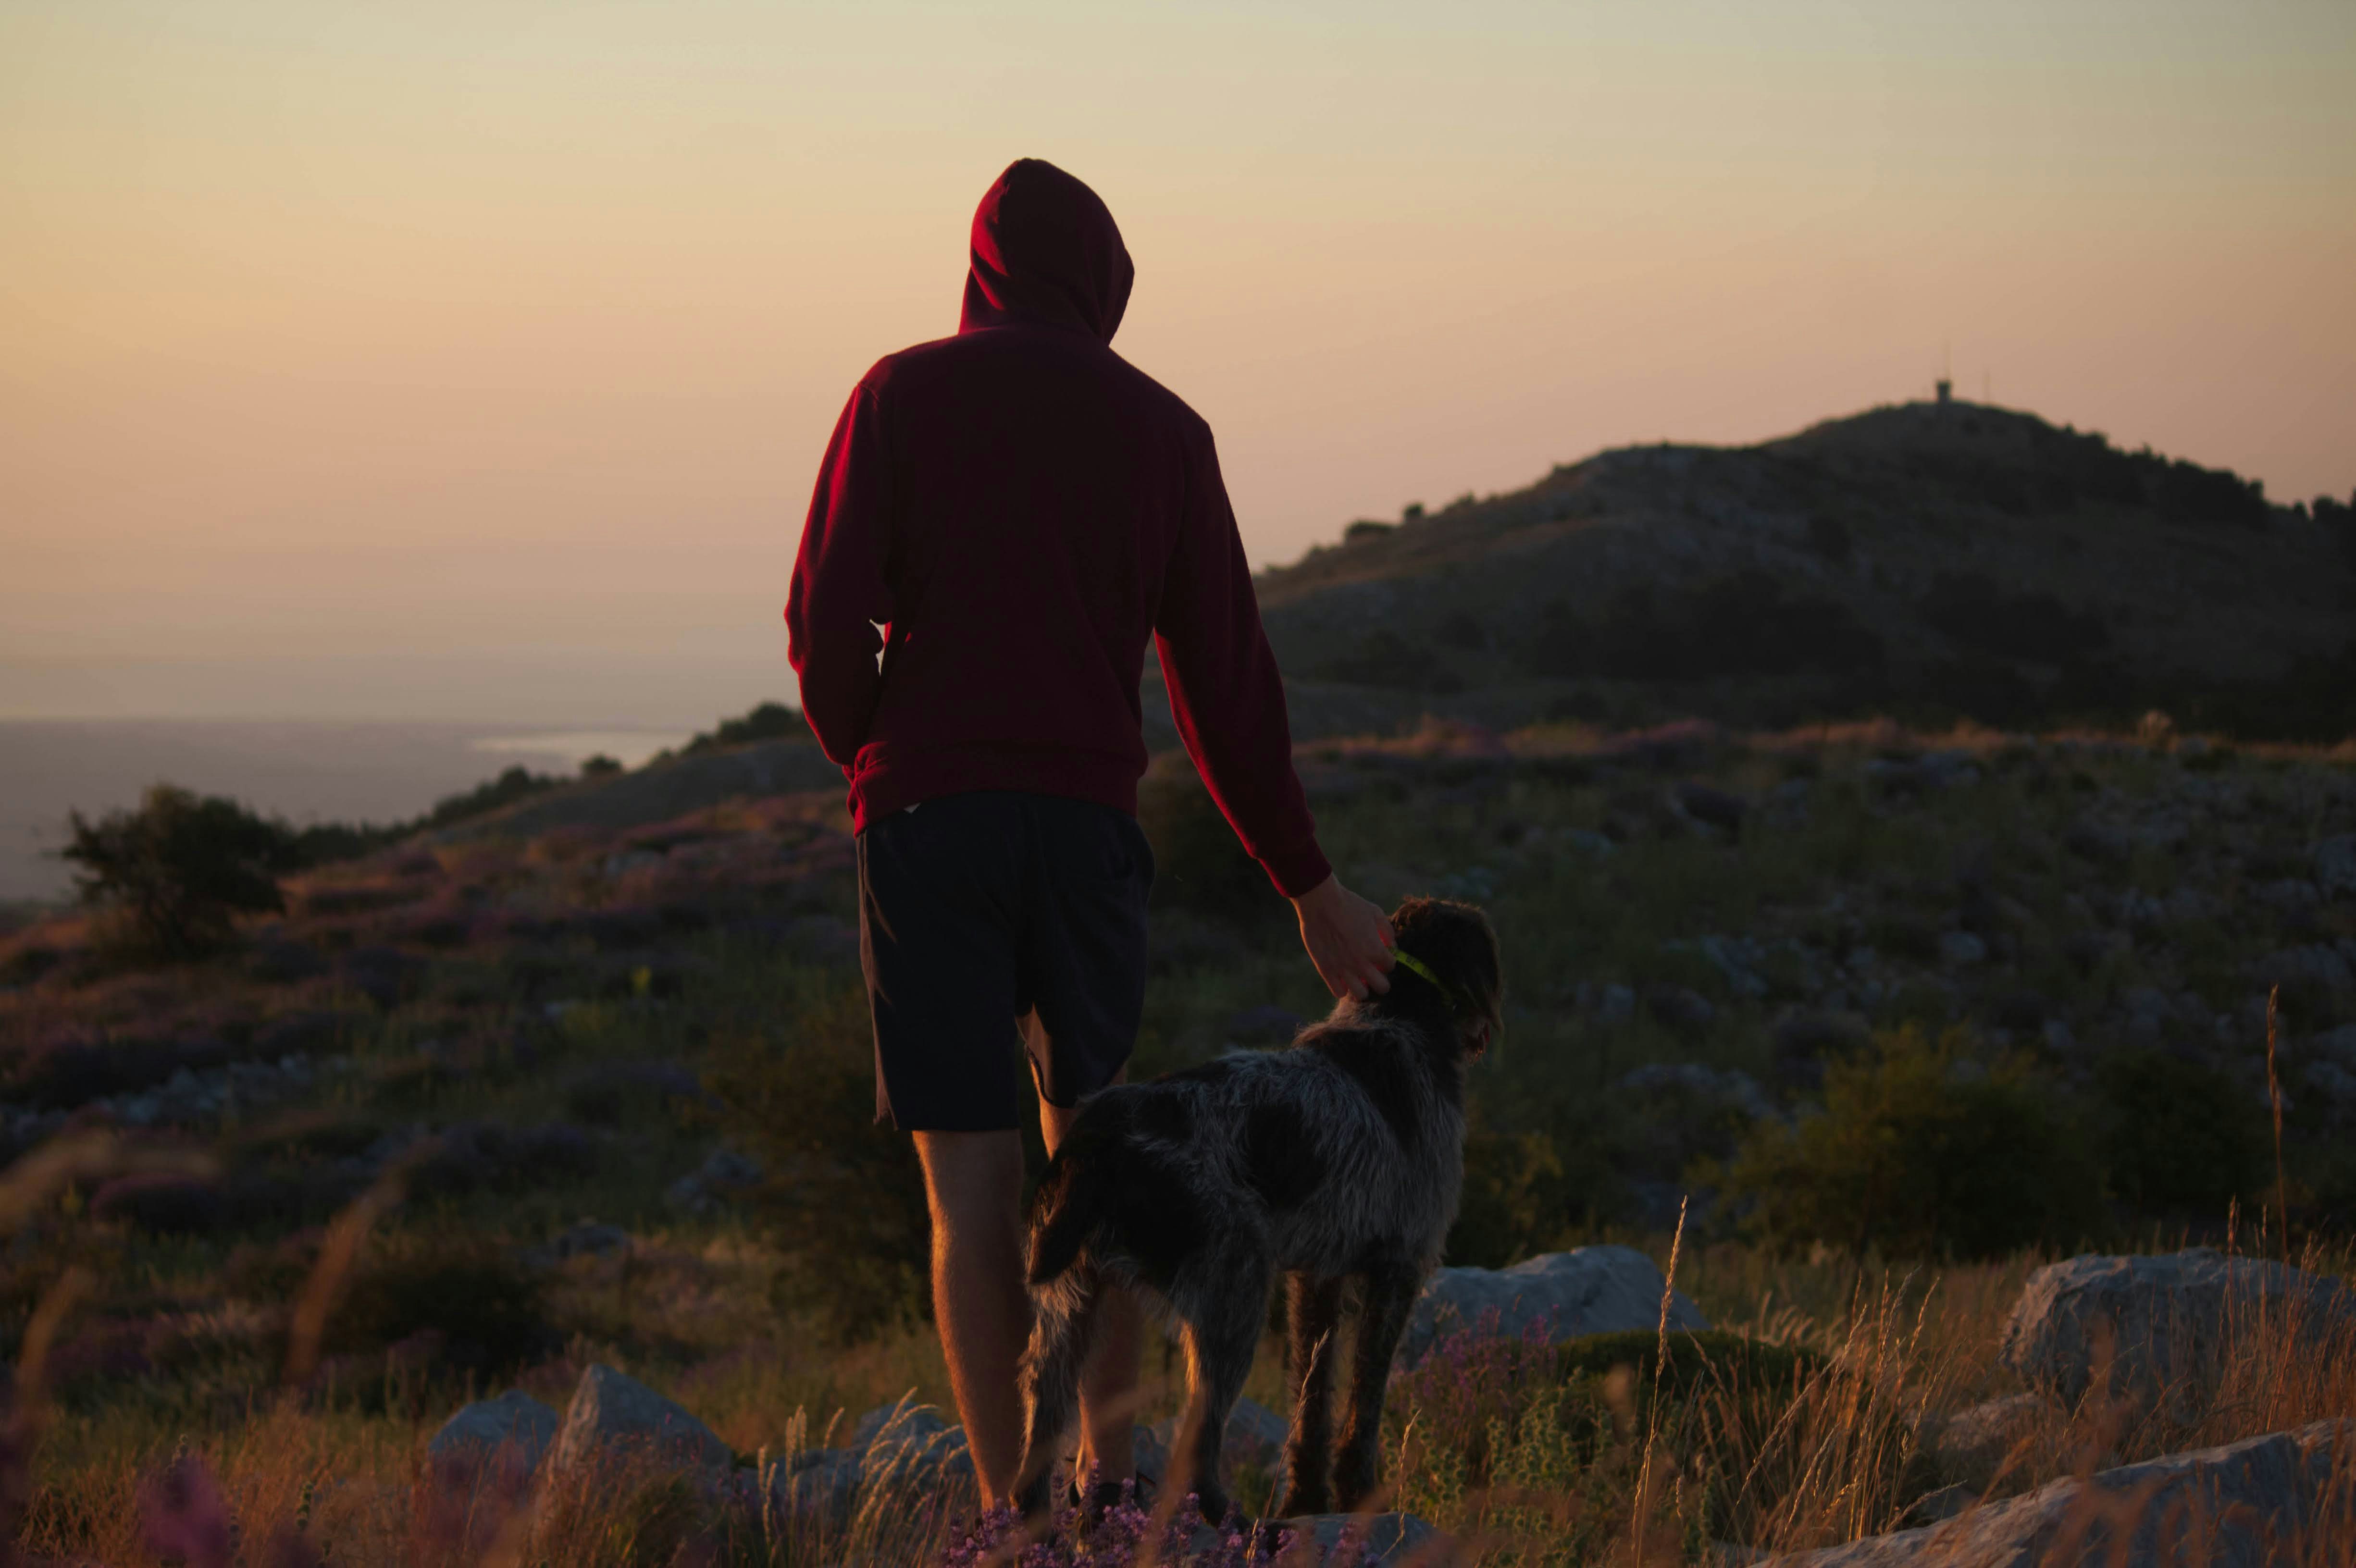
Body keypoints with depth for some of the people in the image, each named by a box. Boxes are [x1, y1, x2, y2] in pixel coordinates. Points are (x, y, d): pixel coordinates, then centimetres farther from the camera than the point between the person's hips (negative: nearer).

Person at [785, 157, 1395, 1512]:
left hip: (928, 824, -2)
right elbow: (1228, 681, 7)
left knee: (972, 1180, 0)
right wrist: (1311, 887, 14)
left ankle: (1012, 1510, -3)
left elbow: (829, 620, -6)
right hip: (1092, 825, 2)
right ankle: (1112, 1476, 20)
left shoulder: (902, 397, 2)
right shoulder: (1163, 430, 8)